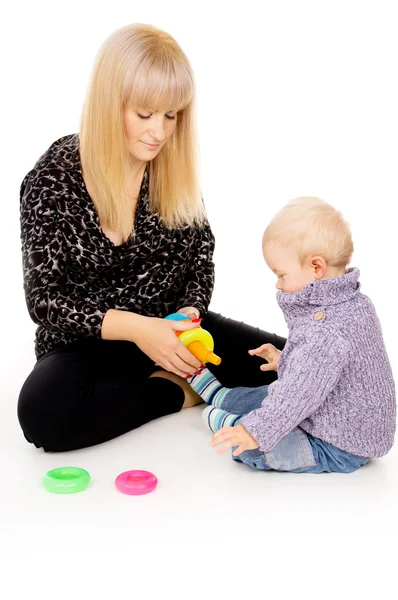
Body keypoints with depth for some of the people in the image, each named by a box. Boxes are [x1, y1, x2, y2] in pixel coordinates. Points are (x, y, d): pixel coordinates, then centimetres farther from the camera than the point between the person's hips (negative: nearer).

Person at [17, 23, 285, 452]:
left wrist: (191, 312, -12)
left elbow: (201, 252, 8)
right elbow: (43, 298, -15)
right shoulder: (54, 179, -14)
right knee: (43, 412, -35)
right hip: (88, 342, -2)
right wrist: (134, 327, -28)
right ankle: (179, 390, -13)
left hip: (171, 326, 3)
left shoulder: (173, 167, -2)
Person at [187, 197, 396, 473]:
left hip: (336, 449, -11)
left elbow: (301, 392, -34)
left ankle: (222, 420, 10)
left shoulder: (327, 331, -34)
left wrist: (257, 431, -30)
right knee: (260, 395, 26)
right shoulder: (355, 302, 0)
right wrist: (286, 360, 24)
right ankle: (216, 394, 47)